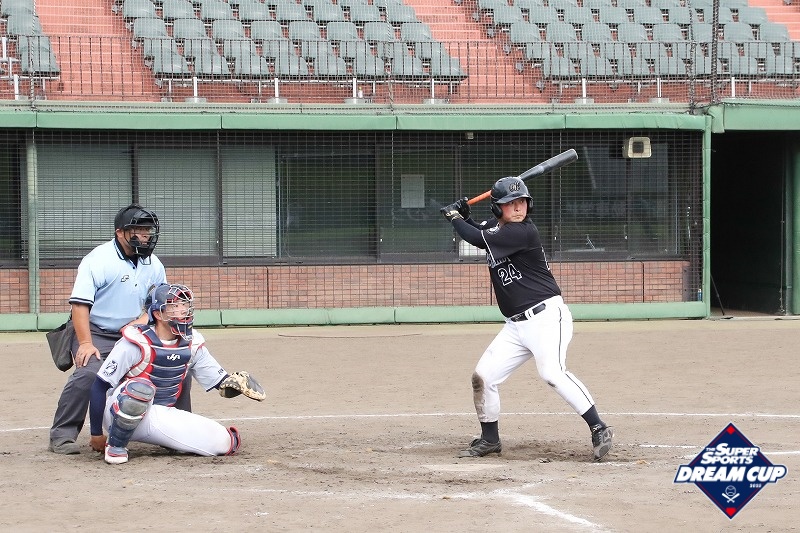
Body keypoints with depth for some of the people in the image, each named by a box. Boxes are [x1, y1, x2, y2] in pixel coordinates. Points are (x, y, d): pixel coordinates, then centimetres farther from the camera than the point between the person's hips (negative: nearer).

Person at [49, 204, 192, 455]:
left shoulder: (153, 265, 5)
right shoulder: (98, 260, -16)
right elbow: (80, 303, -20)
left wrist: (142, 321, -8)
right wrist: (85, 343, -28)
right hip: (96, 335, -6)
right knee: (87, 373, -30)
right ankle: (62, 435, -19)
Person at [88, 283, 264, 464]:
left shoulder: (192, 344, 1)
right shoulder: (138, 343, -18)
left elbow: (222, 383, 8)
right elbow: (99, 386, -15)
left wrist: (236, 383, -17)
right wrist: (96, 434, -13)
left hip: (160, 418, 5)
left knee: (224, 442, -12)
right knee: (141, 389, -40)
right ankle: (115, 445, -15)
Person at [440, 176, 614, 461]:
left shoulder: (524, 232, -16)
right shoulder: (496, 227, 10)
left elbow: (479, 239, -19)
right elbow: (480, 234, 33)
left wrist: (454, 216, -2)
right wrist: (463, 216, 14)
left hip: (546, 317, -9)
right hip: (516, 325, 9)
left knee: (552, 372, -27)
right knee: (483, 376, 6)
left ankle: (599, 429, -23)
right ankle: (490, 439, 23)